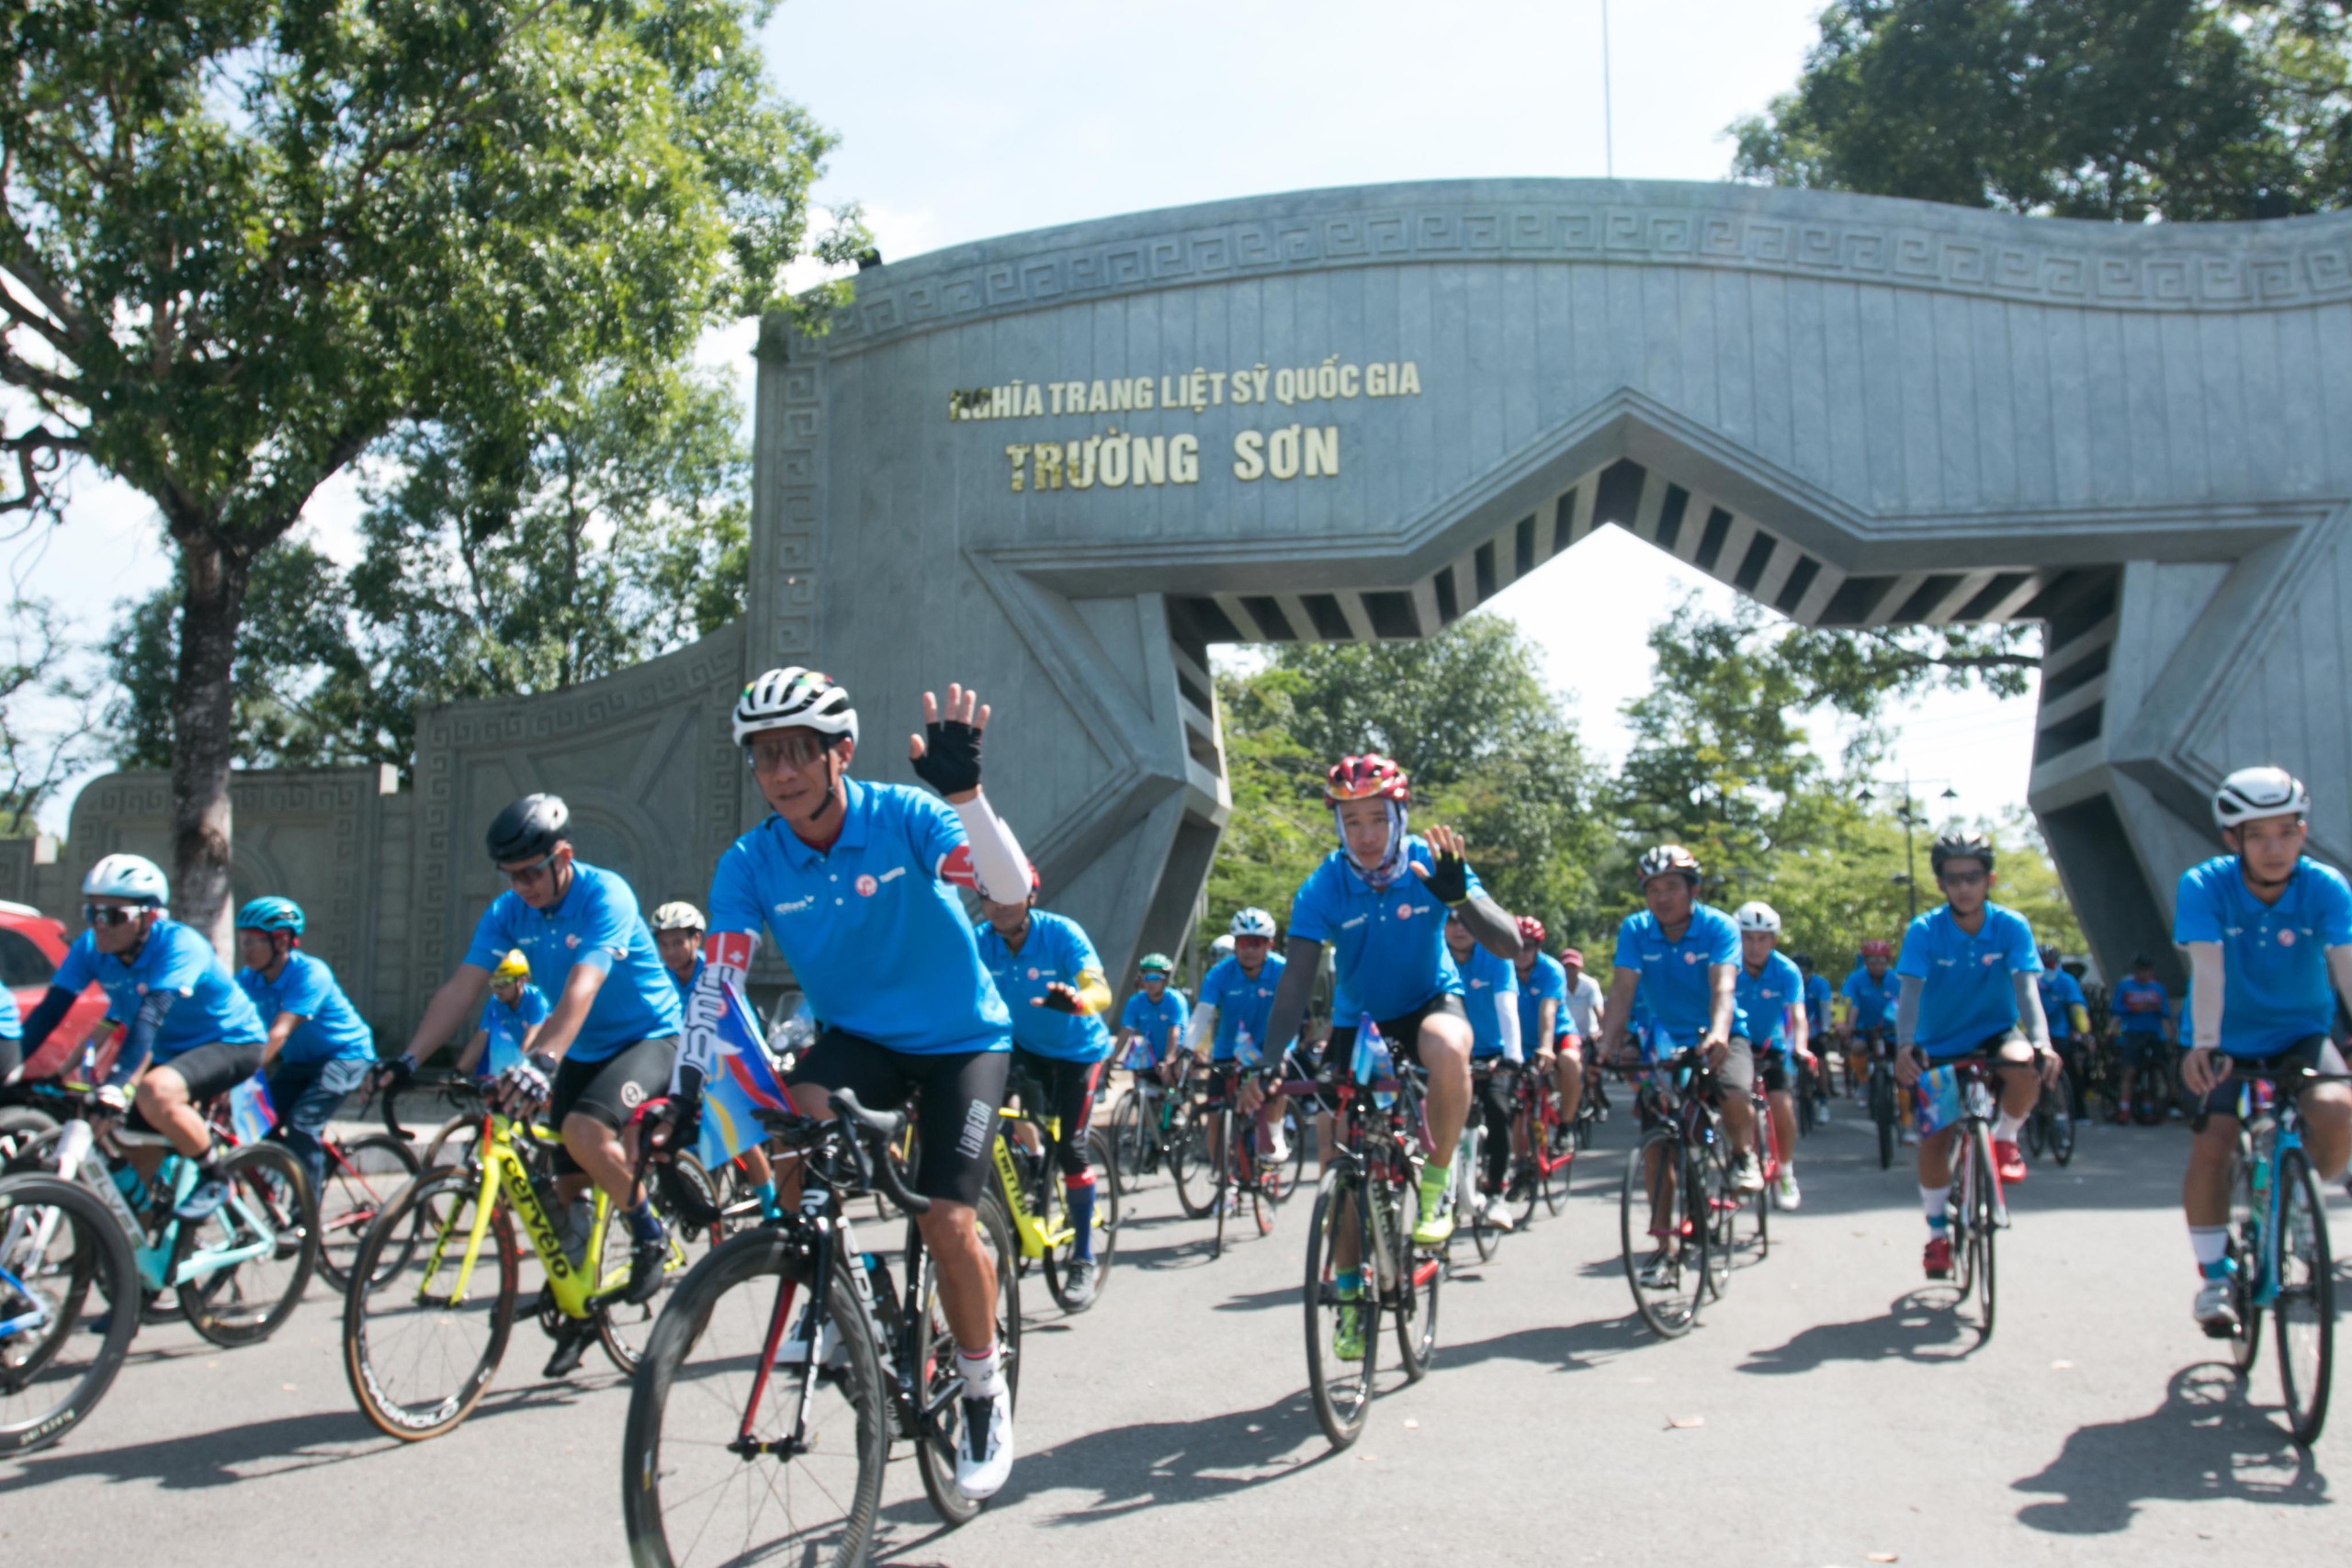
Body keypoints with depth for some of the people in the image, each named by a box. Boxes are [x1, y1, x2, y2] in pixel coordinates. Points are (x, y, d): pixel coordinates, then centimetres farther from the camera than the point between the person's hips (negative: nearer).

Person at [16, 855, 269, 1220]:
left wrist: (116, 1084, -52)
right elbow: (49, 1011, -15)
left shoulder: (179, 945, -28)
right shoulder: (90, 948, -10)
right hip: (170, 1051, 7)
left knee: (155, 1093, -33)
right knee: (138, 1162, 0)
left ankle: (215, 1178, -13)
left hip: (232, 1043, -7)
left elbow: (151, 1015, -41)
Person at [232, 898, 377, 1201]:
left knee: (302, 1123, -22)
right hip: (299, 1060, 7)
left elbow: (279, 1032, -35)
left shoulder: (311, 973, -27)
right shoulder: (250, 979, -8)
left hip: (345, 1054, -7)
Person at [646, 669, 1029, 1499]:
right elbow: (715, 980, -20)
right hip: (858, 1035, 3)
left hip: (960, 1039, -3)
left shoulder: (903, 817, -21)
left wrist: (963, 789, -51)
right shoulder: (751, 863, -13)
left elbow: (1012, 886, -35)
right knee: (795, 1115, -31)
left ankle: (984, 1391, 12)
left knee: (945, 1223, -15)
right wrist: (685, 1091, -33)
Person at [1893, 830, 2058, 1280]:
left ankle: (2004, 1141, -4)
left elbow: (2025, 986, -24)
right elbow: (1910, 992, -25)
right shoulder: (1924, 931, -15)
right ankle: (1937, 1234, 17)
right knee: (1934, 1139, -5)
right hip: (1941, 1045, 0)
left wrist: (2042, 1041, -42)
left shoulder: (2011, 926, -13)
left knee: (2025, 1067, -34)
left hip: (1996, 1033, 0)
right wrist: (1904, 1046, -43)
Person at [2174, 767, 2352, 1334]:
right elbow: (2207, 968, -28)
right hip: (2228, 1043, -1)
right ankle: (2213, 1275, 7)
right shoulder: (2203, 886, -18)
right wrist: (2203, 1044, -43)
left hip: (2301, 1036, 1)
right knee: (2210, 1150, -14)